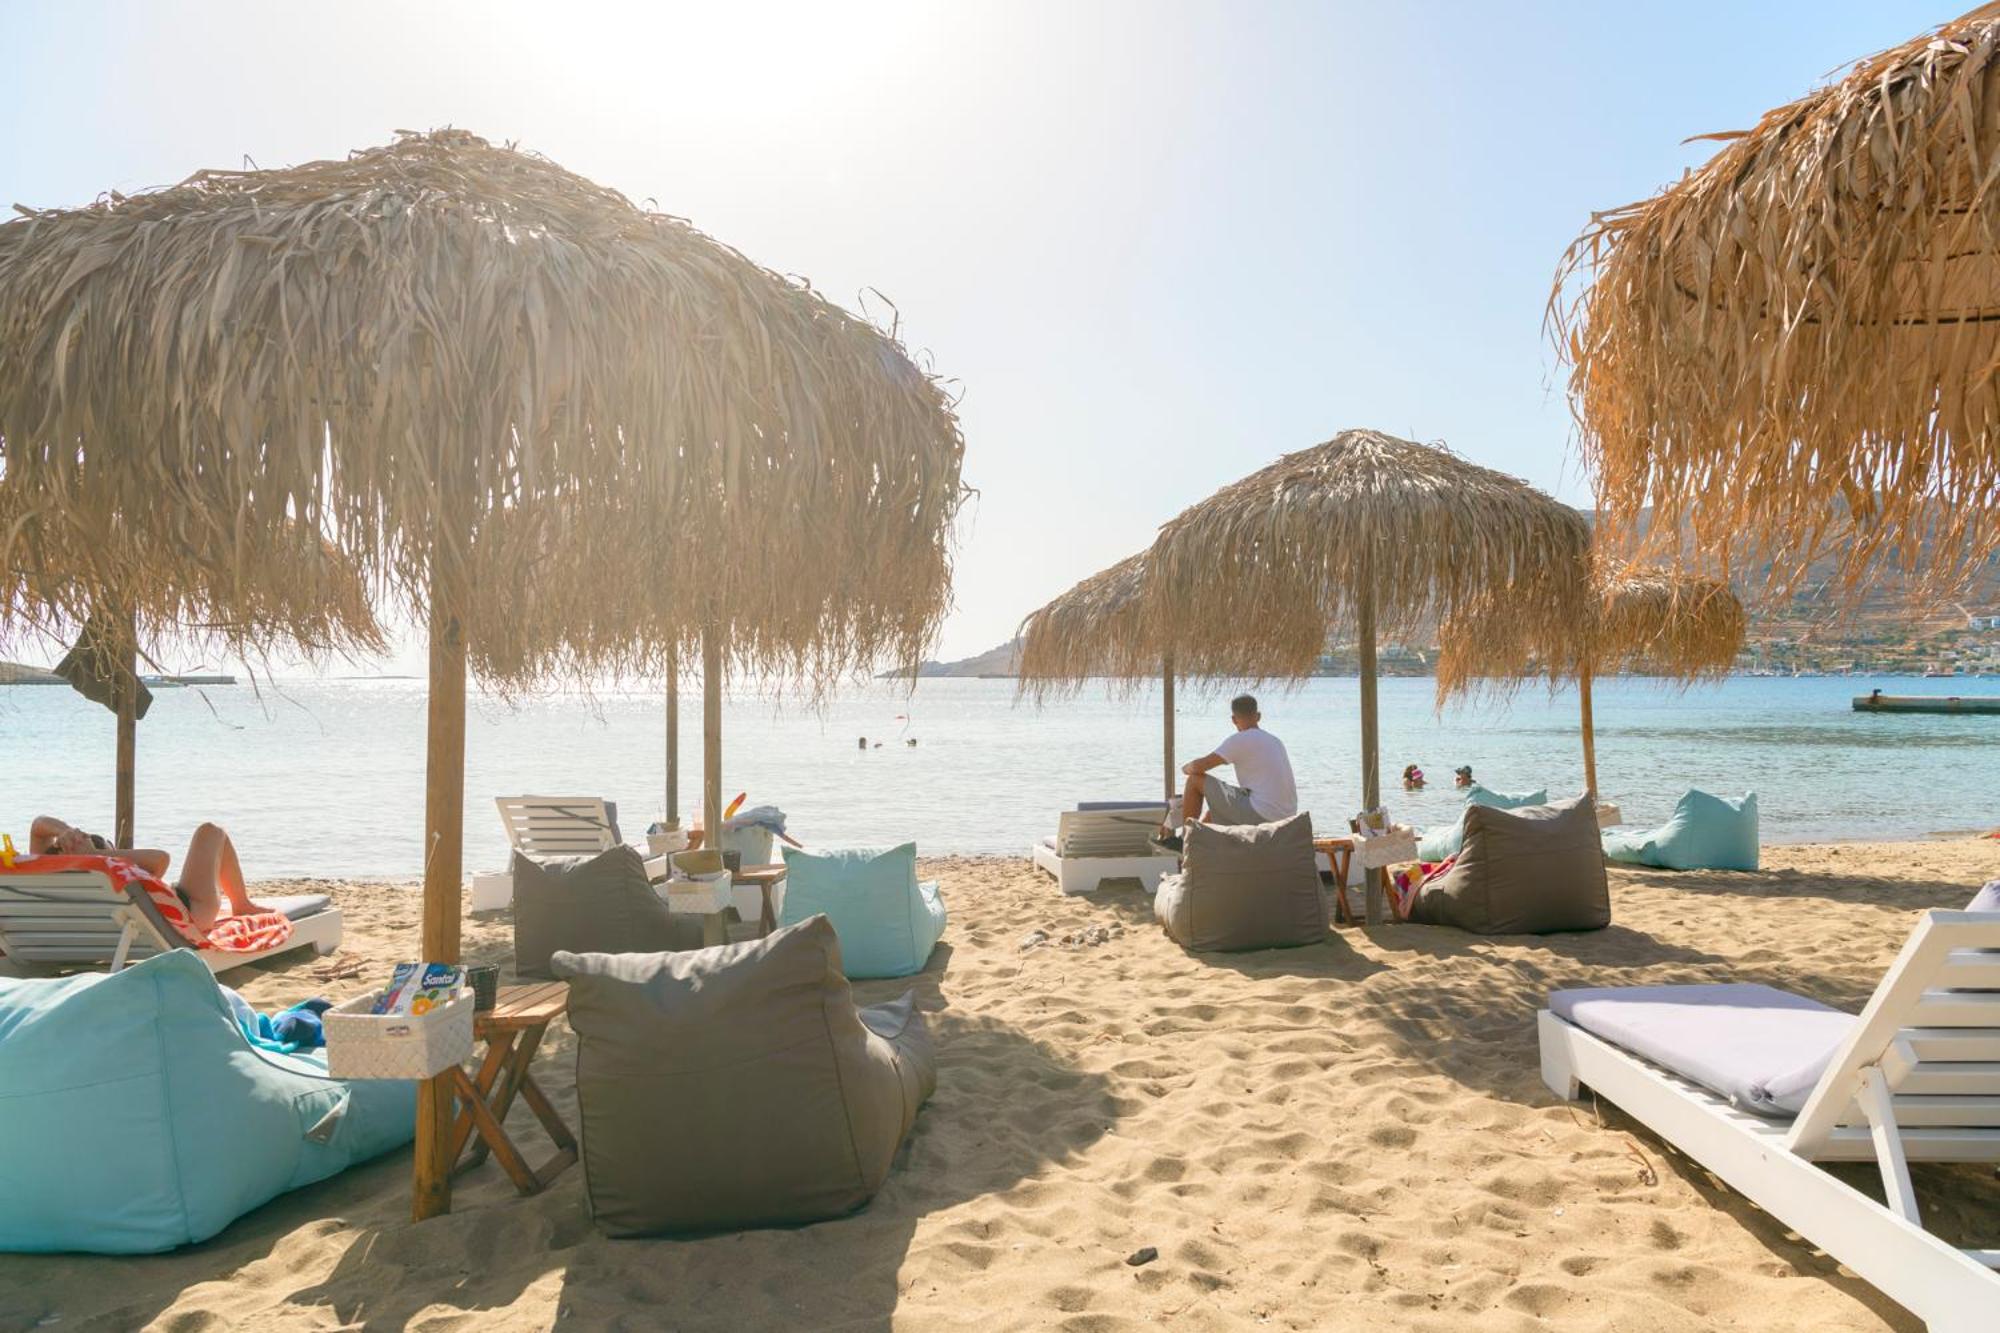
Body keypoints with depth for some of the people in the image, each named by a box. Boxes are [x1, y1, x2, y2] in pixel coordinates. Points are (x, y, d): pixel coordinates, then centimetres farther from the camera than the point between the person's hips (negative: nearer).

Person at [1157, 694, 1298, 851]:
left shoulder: (1240, 740, -9)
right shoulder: (1276, 741, 15)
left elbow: (1199, 766, -10)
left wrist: (1185, 768, 13)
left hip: (1260, 816, -8)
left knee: (1195, 780, 3)